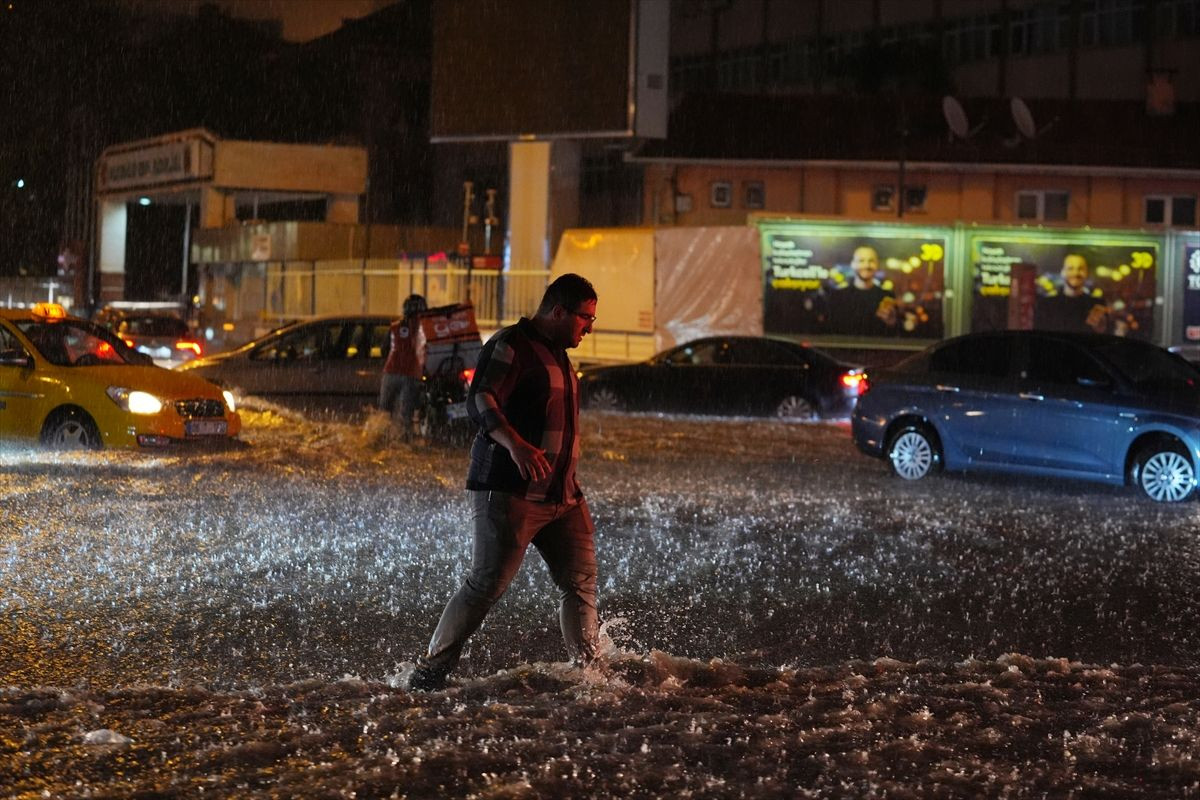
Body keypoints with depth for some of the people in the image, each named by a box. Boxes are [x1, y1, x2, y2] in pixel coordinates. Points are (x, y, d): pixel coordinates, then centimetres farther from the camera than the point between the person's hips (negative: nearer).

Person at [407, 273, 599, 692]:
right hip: (509, 491, -9)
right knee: (486, 583, -10)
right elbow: (480, 400, -22)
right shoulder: (511, 345, -7)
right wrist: (515, 445, -38)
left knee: (580, 582, 1)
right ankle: (429, 673, -5)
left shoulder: (558, 355, 22)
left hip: (562, 496, 9)